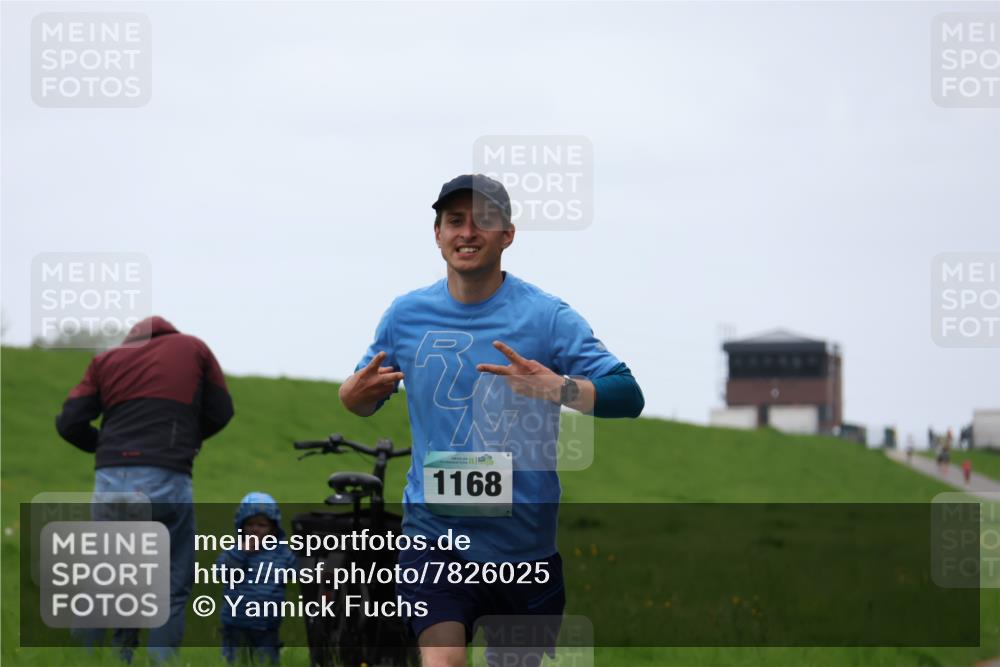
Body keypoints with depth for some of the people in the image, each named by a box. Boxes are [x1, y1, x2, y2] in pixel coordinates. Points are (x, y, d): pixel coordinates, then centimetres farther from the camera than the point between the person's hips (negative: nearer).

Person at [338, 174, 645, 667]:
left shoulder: (545, 316, -5)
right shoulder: (407, 315, 4)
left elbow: (627, 397, -12)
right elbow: (363, 399, 17)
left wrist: (558, 388, -31)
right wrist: (354, 394, -8)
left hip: (526, 539, 0)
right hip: (434, 530, 0)